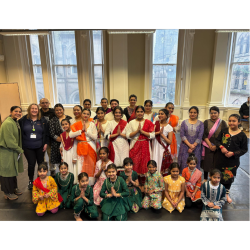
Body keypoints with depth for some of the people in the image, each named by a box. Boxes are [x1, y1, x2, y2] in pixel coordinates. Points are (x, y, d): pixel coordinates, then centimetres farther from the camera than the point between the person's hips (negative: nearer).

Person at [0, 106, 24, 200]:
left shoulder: (16, 122, 10)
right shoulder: (8, 123, -20)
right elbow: (9, 141, -23)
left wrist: (19, 149, 7)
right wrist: (19, 150, -13)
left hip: (14, 151, 9)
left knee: (13, 170, 19)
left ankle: (14, 188, 35)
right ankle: (8, 193, 18)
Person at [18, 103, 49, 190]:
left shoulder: (43, 120, 1)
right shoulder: (23, 120, -1)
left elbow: (47, 133, 3)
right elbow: (20, 133, 2)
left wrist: (46, 143, -3)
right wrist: (21, 145, -3)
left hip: (40, 147, 1)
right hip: (28, 147, -1)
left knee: (41, 163, 9)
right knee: (31, 164, 1)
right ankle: (30, 181, 22)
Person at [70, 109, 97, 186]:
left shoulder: (92, 124, 3)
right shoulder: (77, 124, 6)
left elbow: (95, 137, -7)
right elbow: (70, 135, -8)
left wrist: (86, 131, -13)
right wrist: (81, 130, -12)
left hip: (90, 146, -1)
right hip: (81, 147, 1)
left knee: (90, 165, 2)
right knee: (81, 166, 0)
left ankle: (90, 184, 13)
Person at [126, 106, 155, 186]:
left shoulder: (148, 123, 4)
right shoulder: (131, 123, 7)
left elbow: (152, 135, -5)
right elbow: (128, 135, -1)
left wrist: (142, 131, -13)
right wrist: (137, 130, -13)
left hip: (145, 147, 0)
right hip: (134, 146, 1)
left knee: (144, 165, 0)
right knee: (135, 165, 0)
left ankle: (143, 184, 12)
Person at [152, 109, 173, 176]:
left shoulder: (169, 128, 0)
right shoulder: (155, 123, 6)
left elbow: (169, 142, -5)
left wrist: (162, 134, -12)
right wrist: (158, 132, -16)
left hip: (163, 149, -1)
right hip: (155, 148, 2)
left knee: (163, 167, 1)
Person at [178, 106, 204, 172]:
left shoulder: (200, 124, 4)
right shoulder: (184, 122, 5)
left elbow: (199, 137, -3)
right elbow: (182, 135, -3)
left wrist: (193, 146, -11)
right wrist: (190, 145, -12)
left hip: (196, 148, 0)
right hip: (185, 147, 0)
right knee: (184, 164, -1)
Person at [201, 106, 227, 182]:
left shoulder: (222, 123, 0)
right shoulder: (206, 122, 1)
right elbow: (204, 135, -4)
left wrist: (216, 146, -11)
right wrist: (210, 145, -12)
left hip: (218, 147, 0)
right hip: (207, 146, 0)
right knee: (207, 162, 6)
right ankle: (205, 179, 23)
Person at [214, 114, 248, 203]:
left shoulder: (242, 135, -7)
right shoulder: (224, 131, -1)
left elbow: (244, 149, -3)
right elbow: (217, 140, 4)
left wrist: (233, 153, -16)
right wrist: (221, 147, -16)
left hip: (232, 161, -1)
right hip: (220, 158, 2)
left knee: (228, 177, 12)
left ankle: (226, 193, 35)